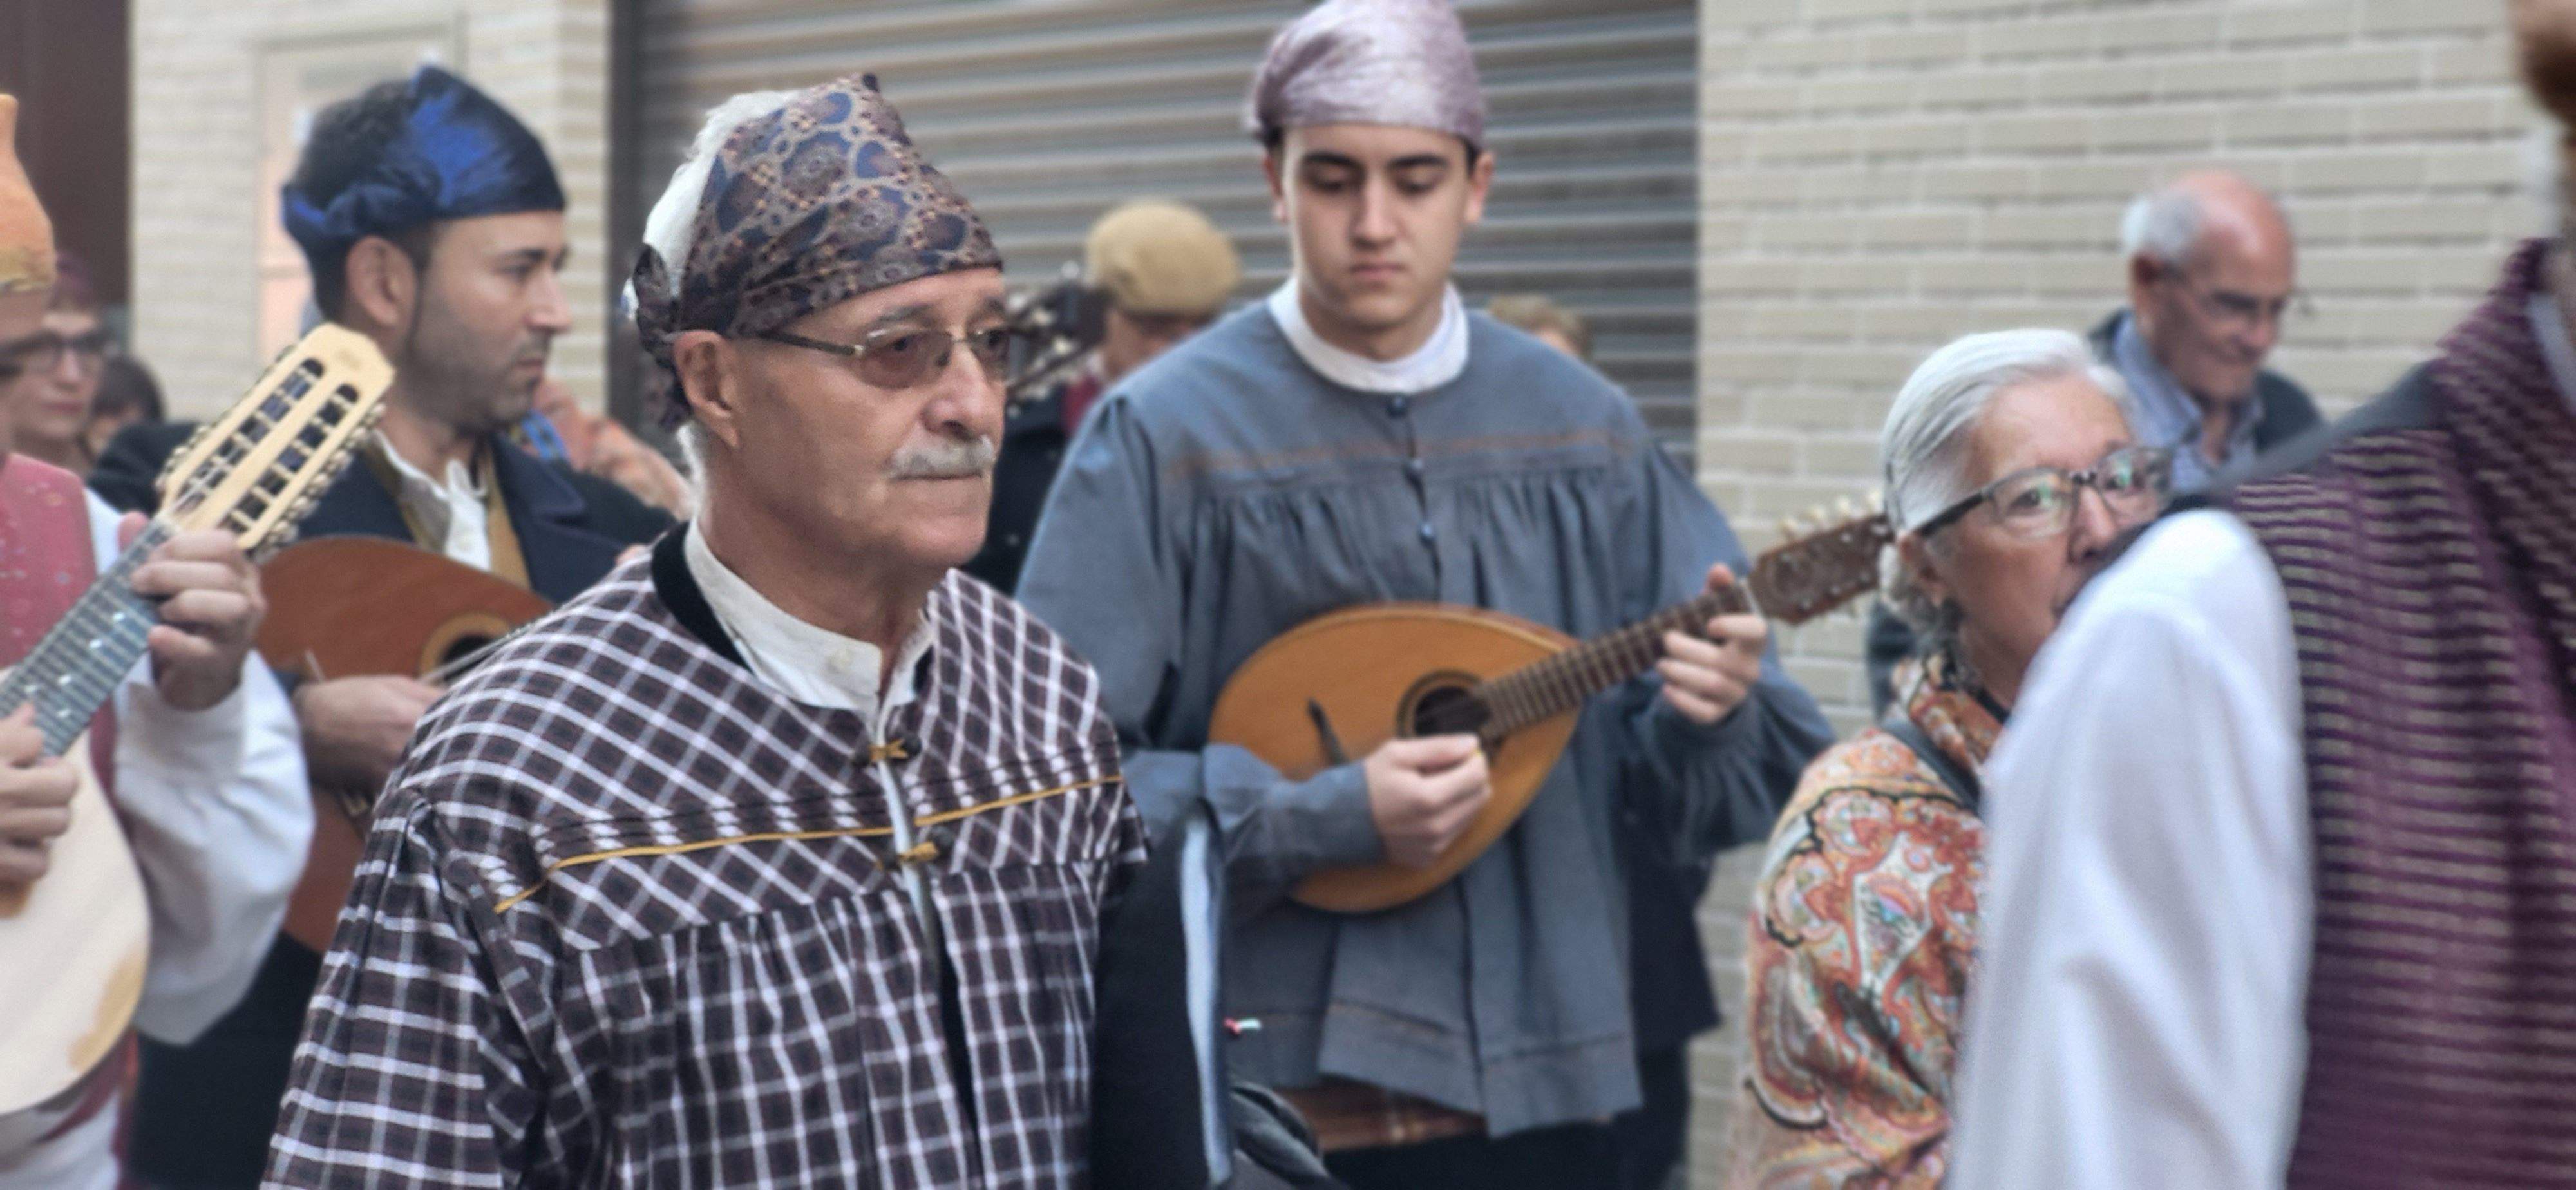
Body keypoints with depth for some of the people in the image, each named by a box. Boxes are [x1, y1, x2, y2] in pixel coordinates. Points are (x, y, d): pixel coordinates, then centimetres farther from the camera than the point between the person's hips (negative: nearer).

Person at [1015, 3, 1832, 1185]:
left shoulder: (1583, 430, 4)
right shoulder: (1165, 434, -8)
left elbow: (1670, 780, 8)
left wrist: (1709, 716, -14)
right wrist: (1318, 821, -21)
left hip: (1541, 1085, 3)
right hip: (1270, 1093, -3)